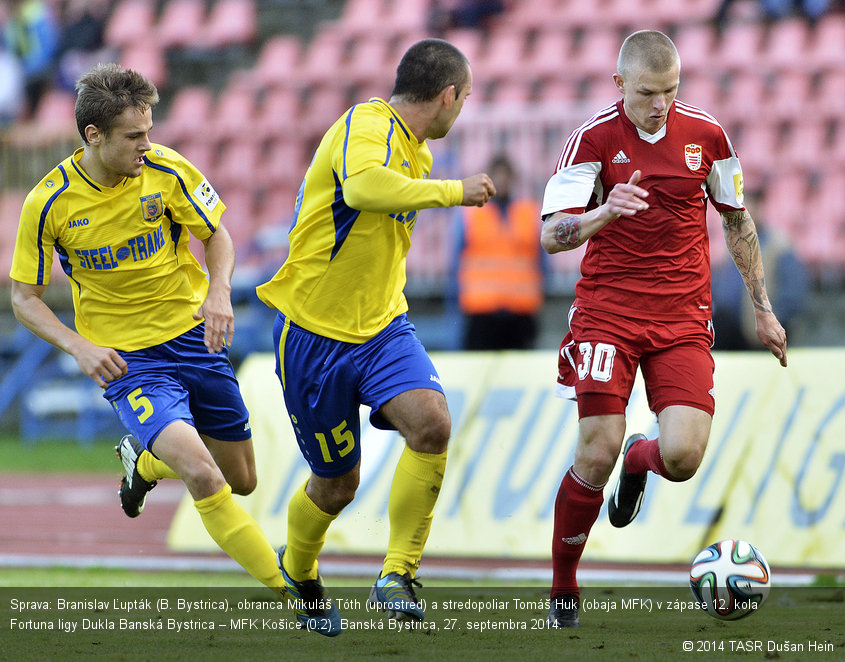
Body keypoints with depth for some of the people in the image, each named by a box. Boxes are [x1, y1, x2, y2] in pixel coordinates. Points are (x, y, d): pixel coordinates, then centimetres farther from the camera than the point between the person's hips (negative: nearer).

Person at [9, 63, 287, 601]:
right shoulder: (49, 203, -14)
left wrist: (219, 292, -16)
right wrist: (78, 346, -19)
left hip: (193, 336, 4)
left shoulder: (169, 172, -11)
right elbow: (25, 297, -3)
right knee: (202, 475, -25)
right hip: (125, 359, -4)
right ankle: (286, 590, -14)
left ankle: (143, 461, 45)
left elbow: (218, 235, 4)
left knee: (241, 481, 15)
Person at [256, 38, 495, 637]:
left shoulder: (417, 150, 11)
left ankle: (398, 576, -12)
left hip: (383, 326, 7)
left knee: (432, 425, -22)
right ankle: (298, 575, 38)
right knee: (337, 483, 6)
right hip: (315, 332, -7)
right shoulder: (367, 127, -18)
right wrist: (454, 191, -33)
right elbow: (364, 187, -42)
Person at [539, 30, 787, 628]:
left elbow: (738, 221, 16)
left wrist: (763, 309, 17)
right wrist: (603, 212, -33)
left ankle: (639, 462, 25)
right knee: (597, 453, -13)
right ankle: (564, 589, 7)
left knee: (683, 456, -15)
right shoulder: (594, 137, -6)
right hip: (607, 310, -2)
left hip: (683, 318, 2)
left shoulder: (706, 135, 2)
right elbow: (551, 235, -13)